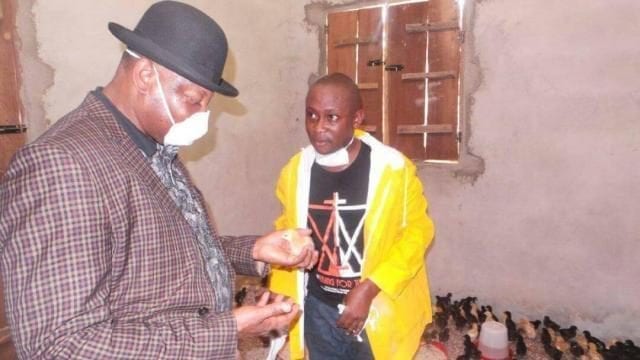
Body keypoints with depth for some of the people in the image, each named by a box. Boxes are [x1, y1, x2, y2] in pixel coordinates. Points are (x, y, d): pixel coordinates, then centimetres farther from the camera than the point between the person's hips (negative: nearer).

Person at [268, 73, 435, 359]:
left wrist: (367, 291, -17)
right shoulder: (295, 171, -7)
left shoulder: (394, 169, -17)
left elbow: (416, 232, -10)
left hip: (379, 310, -2)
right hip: (318, 310, 3)